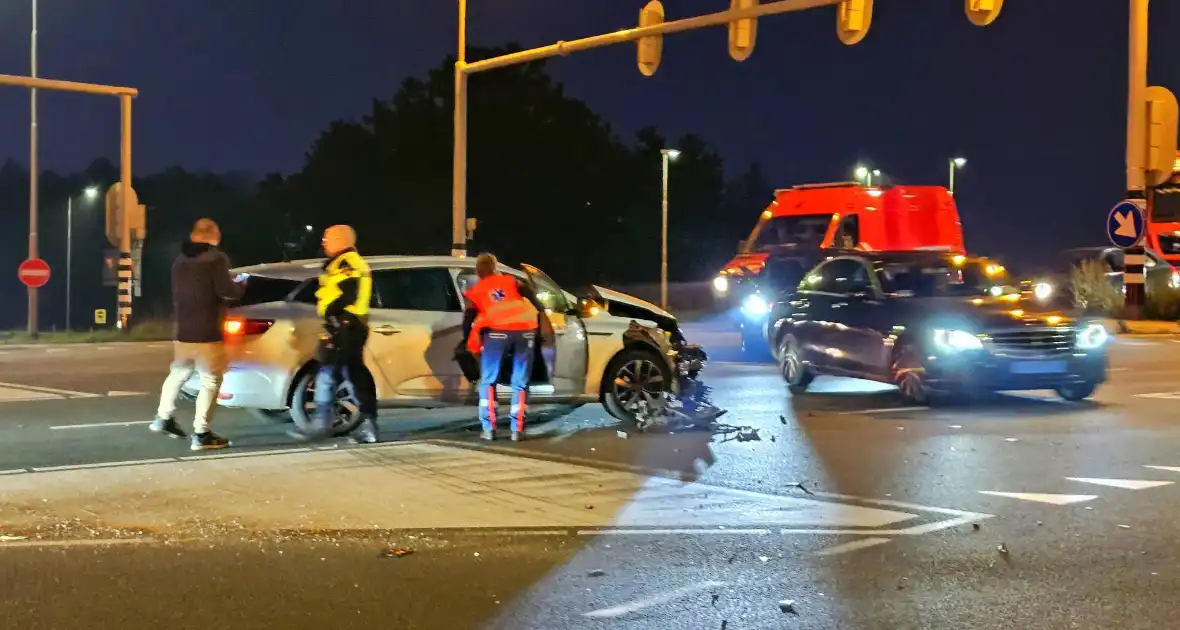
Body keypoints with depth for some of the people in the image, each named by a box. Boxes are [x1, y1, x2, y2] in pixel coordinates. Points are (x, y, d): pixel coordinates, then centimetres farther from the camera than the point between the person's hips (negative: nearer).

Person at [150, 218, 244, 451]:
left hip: (183, 330, 7)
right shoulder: (217, 258, -10)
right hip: (207, 332, -7)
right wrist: (241, 286, 3)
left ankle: (163, 418, 30)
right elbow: (226, 291, -16)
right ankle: (201, 434, -3)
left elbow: (177, 293, 19)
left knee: (179, 373, 25)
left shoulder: (180, 260, 12)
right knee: (210, 381, -1)